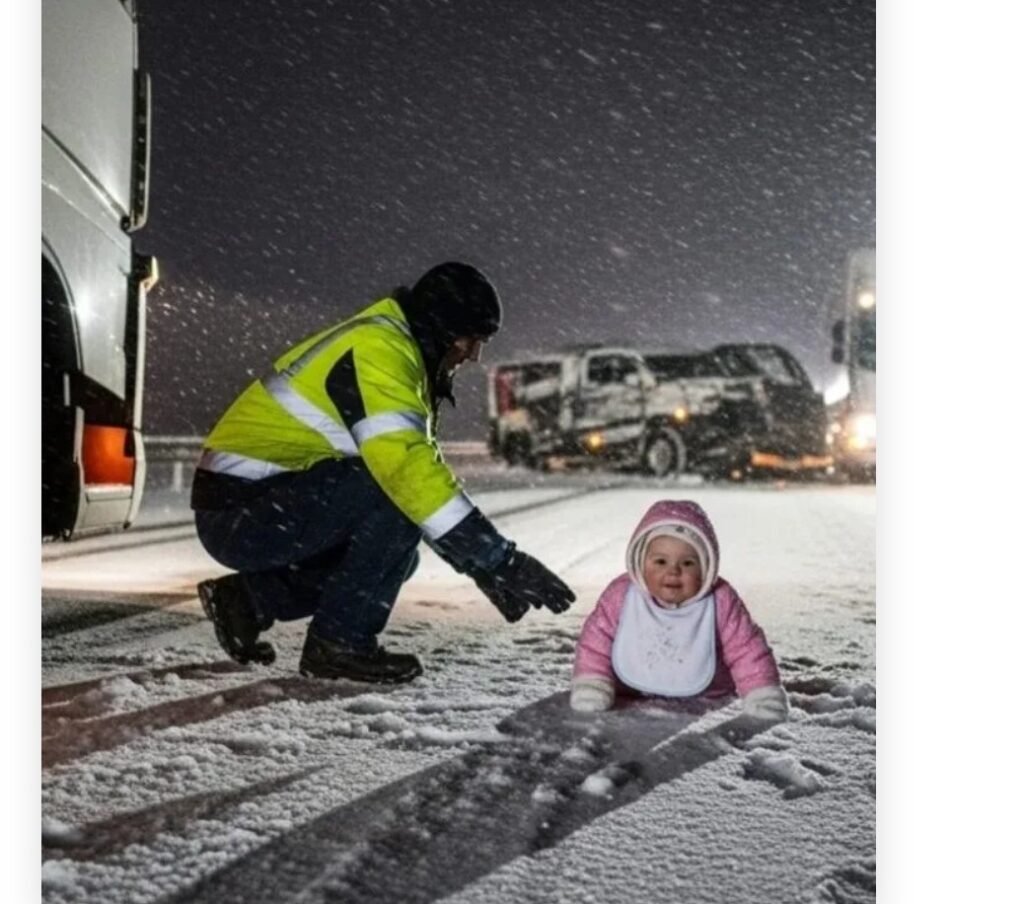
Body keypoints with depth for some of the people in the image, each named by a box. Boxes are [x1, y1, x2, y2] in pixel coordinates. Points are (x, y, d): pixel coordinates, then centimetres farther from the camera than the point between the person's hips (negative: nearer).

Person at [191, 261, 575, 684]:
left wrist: (484, 565, 8)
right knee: (398, 496, -21)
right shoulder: (378, 349, -18)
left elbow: (423, 467, 14)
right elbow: (408, 467, -30)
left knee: (394, 548, 15)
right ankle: (340, 642, -9)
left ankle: (247, 598, 16)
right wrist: (501, 559, -28)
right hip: (243, 511, -10)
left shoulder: (391, 350, 13)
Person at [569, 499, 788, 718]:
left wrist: (763, 696, -21)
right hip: (632, 703, -1)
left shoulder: (720, 602, -16)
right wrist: (591, 687, -15)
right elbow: (595, 643, -5)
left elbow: (746, 650, -10)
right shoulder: (621, 595, -15)